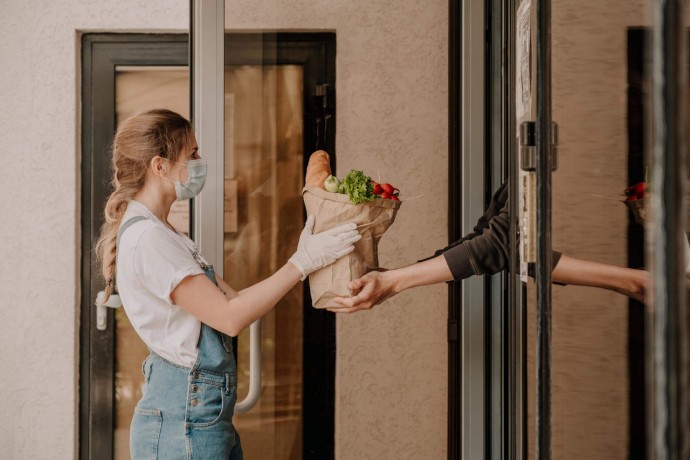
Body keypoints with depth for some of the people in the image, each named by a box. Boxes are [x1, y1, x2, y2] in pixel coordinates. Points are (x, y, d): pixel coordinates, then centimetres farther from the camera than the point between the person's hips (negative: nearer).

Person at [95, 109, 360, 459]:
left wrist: (303, 262, 4)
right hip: (183, 420, -9)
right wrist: (302, 262, -15)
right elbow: (229, 317, -19)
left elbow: (232, 297, 9)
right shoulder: (145, 238, -17)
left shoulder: (161, 234, 14)